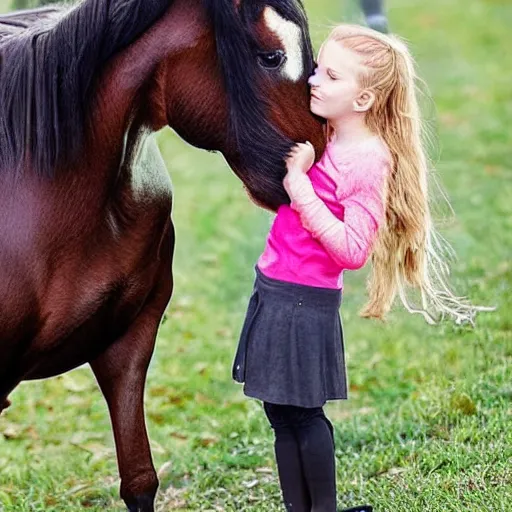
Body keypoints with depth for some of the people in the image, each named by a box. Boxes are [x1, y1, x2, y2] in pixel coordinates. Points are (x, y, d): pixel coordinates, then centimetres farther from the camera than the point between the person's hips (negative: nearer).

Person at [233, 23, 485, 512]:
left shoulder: (369, 160, -17)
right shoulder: (317, 136, 6)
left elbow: (353, 250, -24)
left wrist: (300, 185, -26)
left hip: (305, 303, -8)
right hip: (272, 289, 8)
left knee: (302, 414, 2)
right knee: (281, 413, 13)